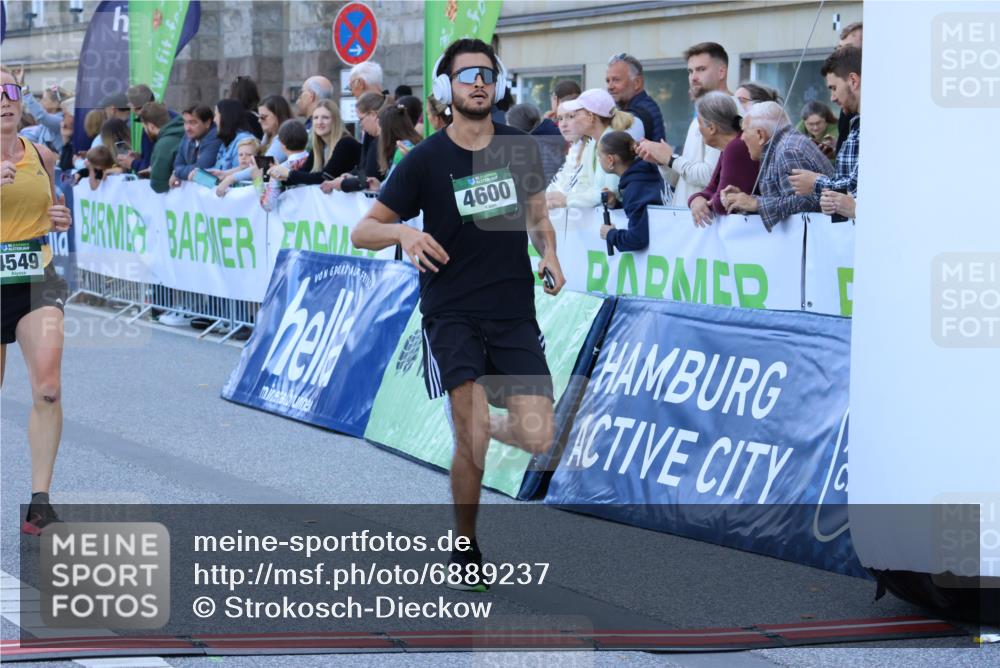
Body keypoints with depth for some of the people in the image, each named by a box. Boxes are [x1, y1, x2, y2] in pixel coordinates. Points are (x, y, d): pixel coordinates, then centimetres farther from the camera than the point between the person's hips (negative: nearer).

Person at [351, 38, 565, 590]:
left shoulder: (519, 149, 5)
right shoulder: (426, 160, -4)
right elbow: (362, 231, -2)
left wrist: (548, 253, 1)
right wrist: (403, 233, -23)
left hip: (514, 313, 3)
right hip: (451, 312, -3)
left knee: (535, 436, -10)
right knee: (472, 442, -14)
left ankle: (476, 425, 26)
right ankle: (465, 551, 8)